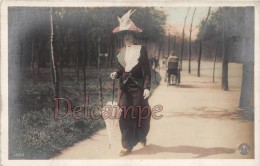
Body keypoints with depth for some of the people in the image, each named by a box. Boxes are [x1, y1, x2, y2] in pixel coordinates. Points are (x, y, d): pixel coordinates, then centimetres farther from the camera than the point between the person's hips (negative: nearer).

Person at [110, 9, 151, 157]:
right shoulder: (121, 52, 8)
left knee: (140, 114, 8)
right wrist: (116, 74, -7)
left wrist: (147, 87, -16)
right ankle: (128, 146, 8)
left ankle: (142, 136, 36)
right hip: (124, 88, 4)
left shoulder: (141, 49, -6)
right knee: (125, 116, 0)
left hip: (138, 87, -4)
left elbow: (147, 70, -9)